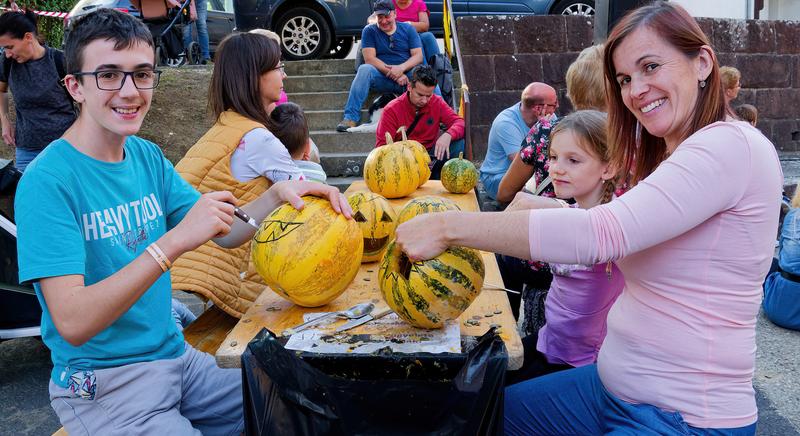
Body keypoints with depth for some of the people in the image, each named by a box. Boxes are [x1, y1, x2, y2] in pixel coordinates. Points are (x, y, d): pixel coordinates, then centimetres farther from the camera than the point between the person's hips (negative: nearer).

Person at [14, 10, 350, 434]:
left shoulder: (148, 156, 3)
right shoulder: (47, 181, -18)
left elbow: (225, 231, 4)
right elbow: (72, 324, -26)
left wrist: (277, 195, -15)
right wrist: (172, 242, -35)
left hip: (175, 355, 7)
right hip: (102, 383, -6)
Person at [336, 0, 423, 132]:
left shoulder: (407, 29, 12)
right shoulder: (369, 31, 9)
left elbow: (418, 56, 3)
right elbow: (369, 58, -4)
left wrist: (401, 68, -17)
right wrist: (393, 73, -15)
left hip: (408, 75, 1)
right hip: (383, 79, 0)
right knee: (365, 69, -31)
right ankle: (351, 117, -34)